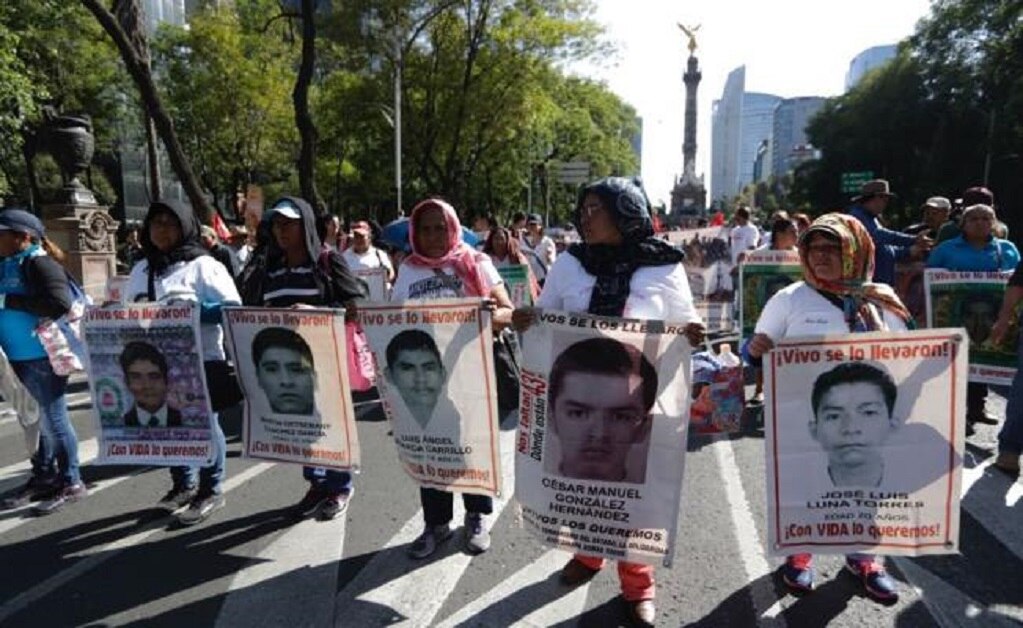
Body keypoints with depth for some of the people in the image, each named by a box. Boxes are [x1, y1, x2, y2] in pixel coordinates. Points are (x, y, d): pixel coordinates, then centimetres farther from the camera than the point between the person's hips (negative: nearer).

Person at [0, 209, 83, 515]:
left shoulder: (38, 262, -14)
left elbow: (59, 304, -26)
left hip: (42, 355, -9)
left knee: (53, 419, -1)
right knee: (35, 418, 18)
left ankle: (70, 483, 9)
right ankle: (43, 474, 32)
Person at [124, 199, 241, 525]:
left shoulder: (203, 265, -5)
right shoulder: (141, 270, 15)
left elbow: (231, 309, -12)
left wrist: (192, 308, -25)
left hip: (201, 361, -6)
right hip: (155, 363, 6)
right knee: (168, 424, 13)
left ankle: (210, 491, 16)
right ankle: (183, 484, 31)